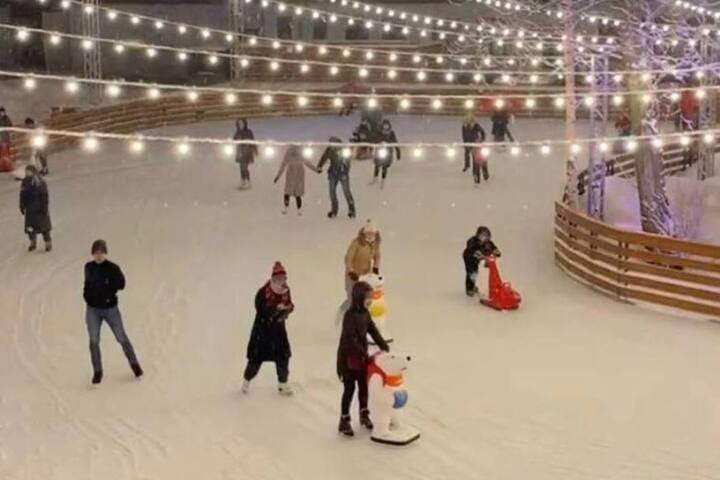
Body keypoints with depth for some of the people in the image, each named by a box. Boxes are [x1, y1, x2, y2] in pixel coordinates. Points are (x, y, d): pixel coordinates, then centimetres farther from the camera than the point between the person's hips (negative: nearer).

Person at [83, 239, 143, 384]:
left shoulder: (112, 268, -11)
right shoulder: (89, 267, 0)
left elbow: (121, 284, -12)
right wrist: (87, 294, 2)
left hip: (110, 308, -2)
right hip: (93, 310, 3)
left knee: (122, 338, 6)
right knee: (94, 341, 0)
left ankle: (134, 364, 26)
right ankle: (97, 371, 15)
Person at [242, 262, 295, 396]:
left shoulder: (286, 290, -3)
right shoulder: (263, 292, -23)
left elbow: (289, 304, 10)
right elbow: (260, 309, -28)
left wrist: (288, 308, -13)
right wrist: (276, 308, -36)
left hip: (278, 327, 5)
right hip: (262, 326, -5)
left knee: (283, 355, 3)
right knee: (256, 356, 2)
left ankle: (283, 384, 22)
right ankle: (247, 380, 28)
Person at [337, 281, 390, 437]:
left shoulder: (365, 313, 1)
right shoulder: (350, 315, -25)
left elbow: (374, 332, 5)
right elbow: (351, 340, -28)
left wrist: (385, 349, -5)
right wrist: (366, 355, -27)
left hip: (361, 357, 8)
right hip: (348, 358, -8)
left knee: (364, 386, 17)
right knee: (349, 389, 0)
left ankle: (364, 415, 34)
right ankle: (344, 421, 12)